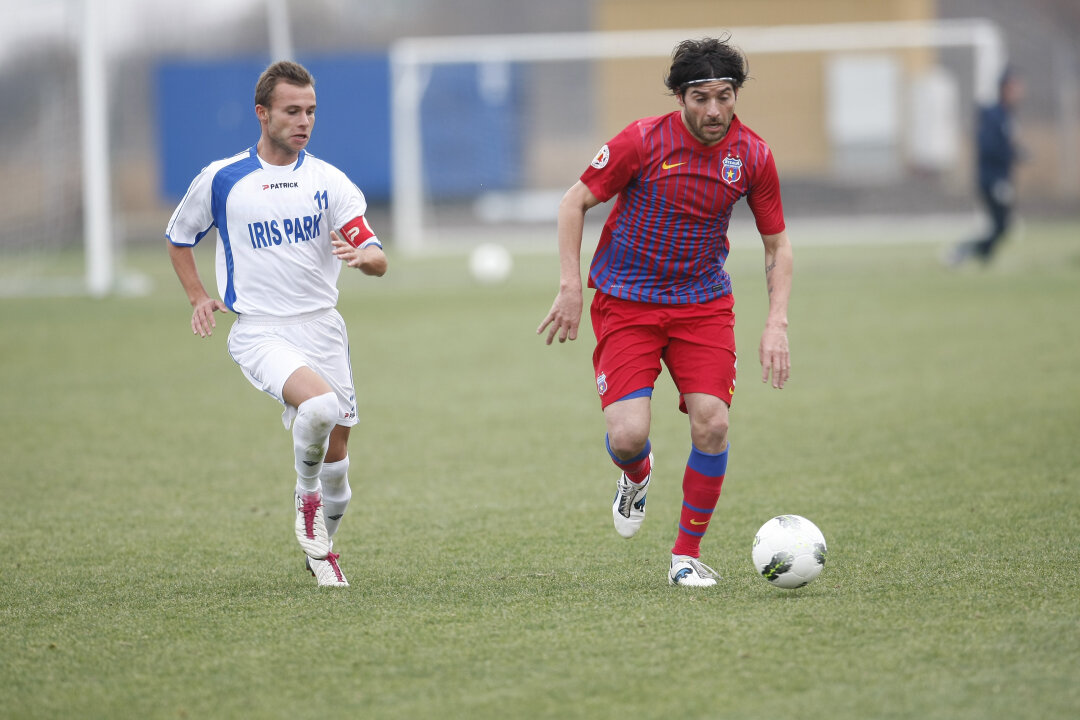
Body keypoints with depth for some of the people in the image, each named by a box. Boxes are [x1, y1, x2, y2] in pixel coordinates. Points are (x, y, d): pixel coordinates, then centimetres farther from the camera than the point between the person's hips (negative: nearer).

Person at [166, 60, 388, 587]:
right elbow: (179, 239, 17)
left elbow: (378, 261, -5)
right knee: (319, 405, -31)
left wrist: (364, 255, -28)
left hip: (322, 327, 3)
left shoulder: (329, 181, 3)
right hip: (259, 331, -3)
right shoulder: (220, 179, -1)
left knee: (335, 452, 6)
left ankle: (321, 550, 32)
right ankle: (306, 497, -3)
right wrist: (199, 298, 4)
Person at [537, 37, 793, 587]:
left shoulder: (752, 155, -5)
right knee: (627, 435, -16)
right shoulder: (642, 141, -15)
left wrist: (776, 324, -5)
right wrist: (570, 286, -10)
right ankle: (636, 476, 24)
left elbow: (776, 243, 6)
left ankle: (687, 555, 4)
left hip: (704, 303, 2)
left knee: (711, 423, -14)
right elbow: (573, 203, -4)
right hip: (626, 302, -2)